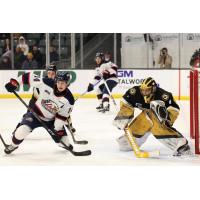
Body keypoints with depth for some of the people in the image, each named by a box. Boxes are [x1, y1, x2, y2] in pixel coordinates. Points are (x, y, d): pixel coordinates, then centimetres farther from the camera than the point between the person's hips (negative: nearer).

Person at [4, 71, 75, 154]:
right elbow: (30, 77, -17)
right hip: (36, 113, -1)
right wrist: (14, 82, -20)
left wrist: (57, 129, -18)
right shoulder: (47, 83, -26)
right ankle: (14, 145, 7)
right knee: (23, 130, -24)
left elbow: (62, 116, -14)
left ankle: (66, 145, 39)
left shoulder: (69, 99, -21)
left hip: (52, 120, 2)